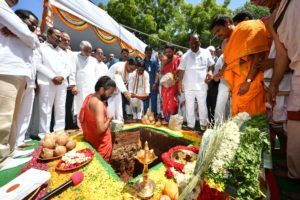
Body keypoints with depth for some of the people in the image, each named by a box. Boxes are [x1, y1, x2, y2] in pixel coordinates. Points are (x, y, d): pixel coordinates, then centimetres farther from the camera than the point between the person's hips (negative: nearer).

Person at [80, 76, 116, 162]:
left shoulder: (89, 97, -1)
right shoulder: (99, 104, -28)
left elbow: (81, 118, 10)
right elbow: (101, 129, -31)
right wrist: (109, 119, -14)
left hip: (89, 139, 9)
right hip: (100, 144, -8)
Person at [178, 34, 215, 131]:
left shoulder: (206, 53, 7)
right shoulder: (185, 56, 5)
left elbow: (211, 65, 10)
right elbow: (181, 70, 1)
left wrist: (210, 72, -10)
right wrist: (180, 83, -7)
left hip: (201, 85, 0)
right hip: (188, 86, 1)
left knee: (202, 106, 8)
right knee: (189, 106, 8)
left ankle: (204, 125, 23)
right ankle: (190, 126, 21)